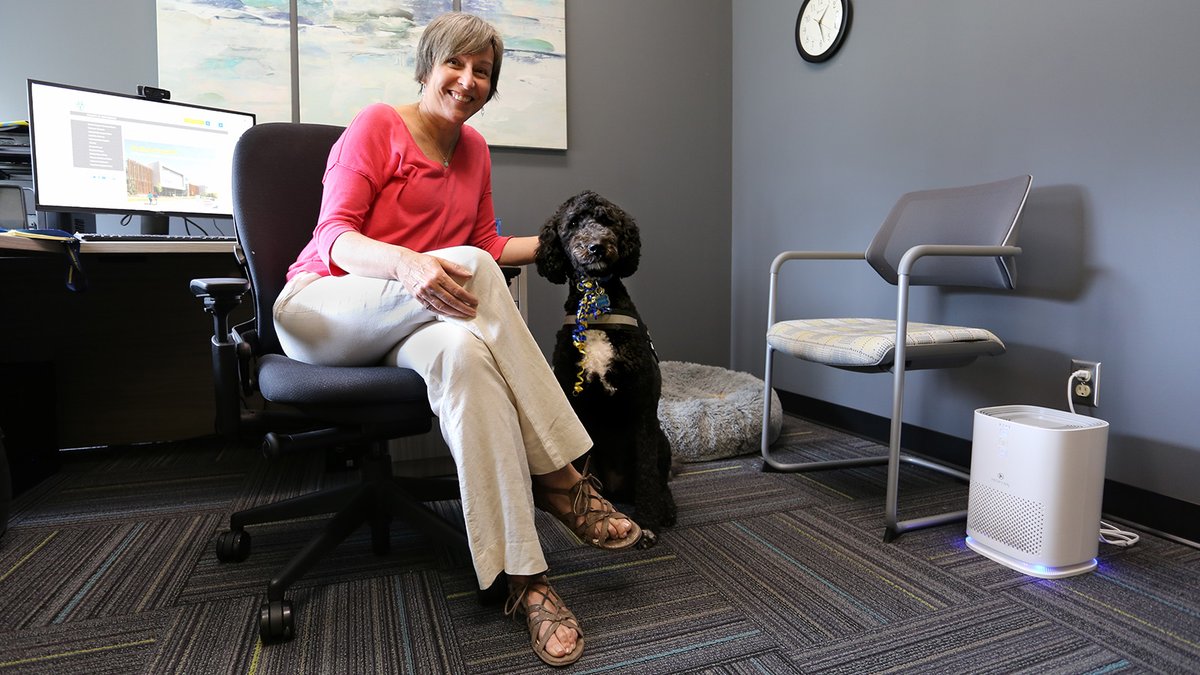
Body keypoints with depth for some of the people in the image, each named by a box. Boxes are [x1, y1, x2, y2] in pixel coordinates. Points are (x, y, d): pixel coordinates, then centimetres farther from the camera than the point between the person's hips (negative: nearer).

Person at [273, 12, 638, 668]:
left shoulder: (474, 149, 15)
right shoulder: (377, 125, -3)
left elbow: (487, 248, 19)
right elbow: (335, 239, -13)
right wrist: (407, 262, -33)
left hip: (409, 323, 4)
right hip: (321, 309, -4)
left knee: (464, 353, -35)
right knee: (466, 270, -33)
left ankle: (522, 574, -35)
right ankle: (559, 477, -29)